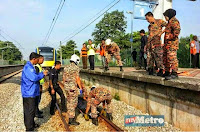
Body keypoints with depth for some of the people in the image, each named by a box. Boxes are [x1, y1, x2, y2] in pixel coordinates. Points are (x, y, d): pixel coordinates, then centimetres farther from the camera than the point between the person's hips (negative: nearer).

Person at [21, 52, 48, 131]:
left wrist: (42, 73, 9)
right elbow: (34, 78, -28)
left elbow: (34, 76, 18)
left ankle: (31, 124, 35)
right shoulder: (28, 67, -20)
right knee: (30, 110, -2)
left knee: (31, 109, 21)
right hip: (29, 93, -10)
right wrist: (42, 74, -14)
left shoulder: (30, 67, 13)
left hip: (31, 92, 10)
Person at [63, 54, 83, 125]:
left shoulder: (66, 68, 11)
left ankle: (70, 116, 27)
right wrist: (81, 88, -10)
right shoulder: (76, 68, -12)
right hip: (73, 87, -8)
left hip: (67, 87, 8)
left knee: (69, 102, 16)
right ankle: (71, 120, 2)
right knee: (73, 103, -2)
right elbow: (77, 79, -16)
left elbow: (64, 78, 14)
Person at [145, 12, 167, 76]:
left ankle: (161, 70, -3)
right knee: (150, 58, 5)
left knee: (158, 57, -8)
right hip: (150, 44, 6)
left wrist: (162, 32, -15)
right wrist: (147, 45, 18)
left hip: (157, 44, -6)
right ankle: (150, 70, 11)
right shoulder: (149, 26, 22)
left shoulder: (159, 21, 4)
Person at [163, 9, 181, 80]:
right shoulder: (169, 22, 26)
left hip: (172, 43, -11)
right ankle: (167, 72, 16)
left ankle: (174, 73, -13)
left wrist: (170, 36, -18)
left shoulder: (174, 21, -5)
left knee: (172, 58, -14)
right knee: (166, 58, 10)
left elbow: (177, 30, -21)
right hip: (167, 43, 11)